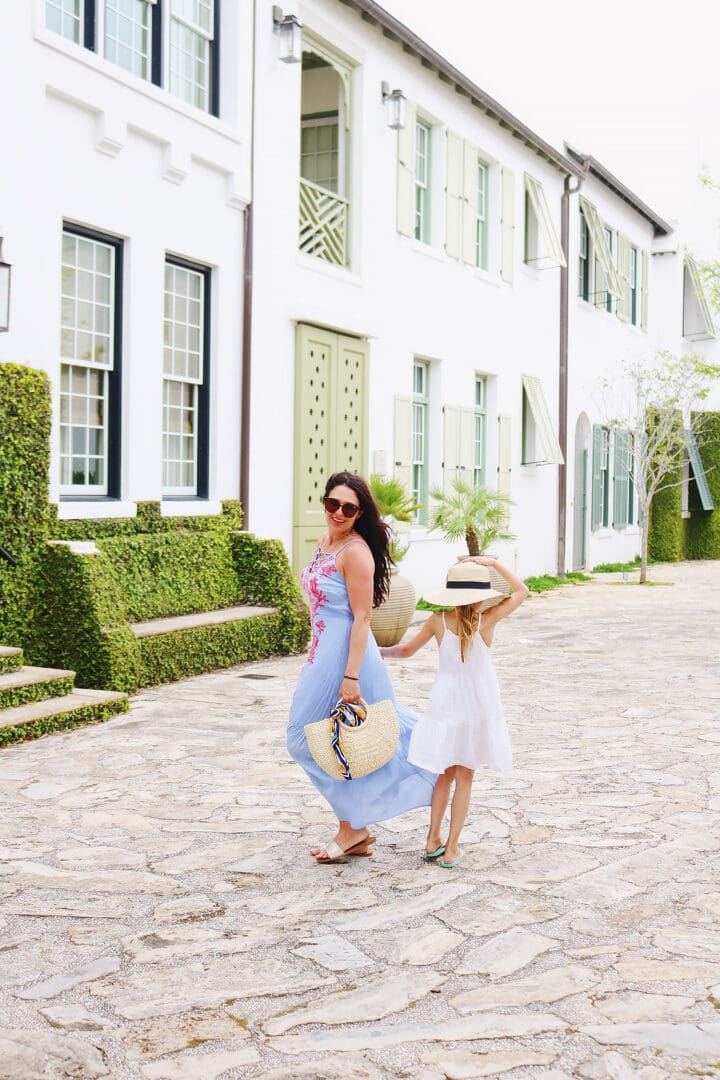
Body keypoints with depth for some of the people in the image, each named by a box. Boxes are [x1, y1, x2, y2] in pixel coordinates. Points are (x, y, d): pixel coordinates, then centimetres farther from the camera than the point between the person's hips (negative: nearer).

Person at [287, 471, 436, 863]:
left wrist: (350, 677, -23)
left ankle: (352, 830, 14)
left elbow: (361, 617, -20)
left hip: (345, 653, -9)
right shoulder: (325, 543, 10)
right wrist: (314, 654, 23)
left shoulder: (356, 551, -17)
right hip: (324, 651, 9)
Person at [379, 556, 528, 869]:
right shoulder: (487, 620, -12)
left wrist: (381, 651, 23)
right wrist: (493, 563, 3)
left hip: (445, 703, 2)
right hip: (478, 706, -2)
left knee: (445, 773, 16)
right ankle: (451, 848, 8)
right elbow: (521, 591, 1)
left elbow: (407, 649, 6)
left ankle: (433, 840, 17)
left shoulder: (438, 621, -7)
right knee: (464, 777, 7)